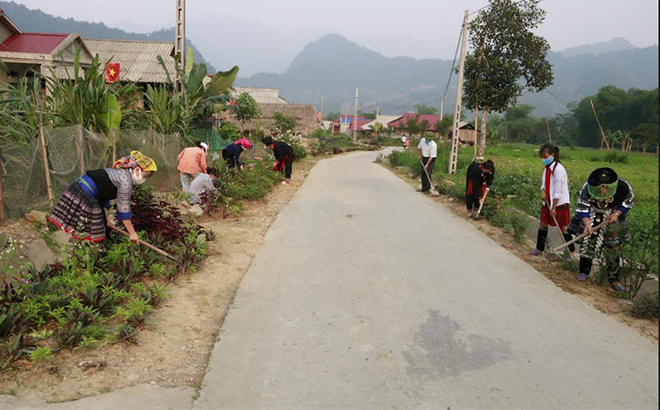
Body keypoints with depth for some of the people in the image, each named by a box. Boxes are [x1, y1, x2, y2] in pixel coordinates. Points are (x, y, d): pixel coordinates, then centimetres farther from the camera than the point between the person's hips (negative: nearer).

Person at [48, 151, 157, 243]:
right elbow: (124, 209, -11)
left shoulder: (120, 172, 15)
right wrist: (132, 232, -4)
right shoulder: (126, 180, -14)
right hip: (84, 197, -10)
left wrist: (103, 218, 22)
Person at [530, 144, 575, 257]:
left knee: (563, 228, 1)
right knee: (543, 224, 11)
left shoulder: (558, 169, -21)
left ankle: (571, 250, 15)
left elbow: (558, 190, -20)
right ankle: (540, 249, 22)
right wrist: (543, 191, -12)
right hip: (548, 202, 8)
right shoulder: (547, 167, 4)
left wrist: (554, 207, -17)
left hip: (560, 203, -8)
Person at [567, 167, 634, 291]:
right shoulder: (587, 189, -30)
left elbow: (629, 202, -6)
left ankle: (613, 278, 9)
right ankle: (584, 271, 7)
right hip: (593, 214, 0)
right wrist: (587, 223, -40)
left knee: (613, 246, 0)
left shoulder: (623, 186, -27)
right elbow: (582, 208, -24)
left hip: (613, 216, 0)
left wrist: (616, 214, -18)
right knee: (587, 240, -8)